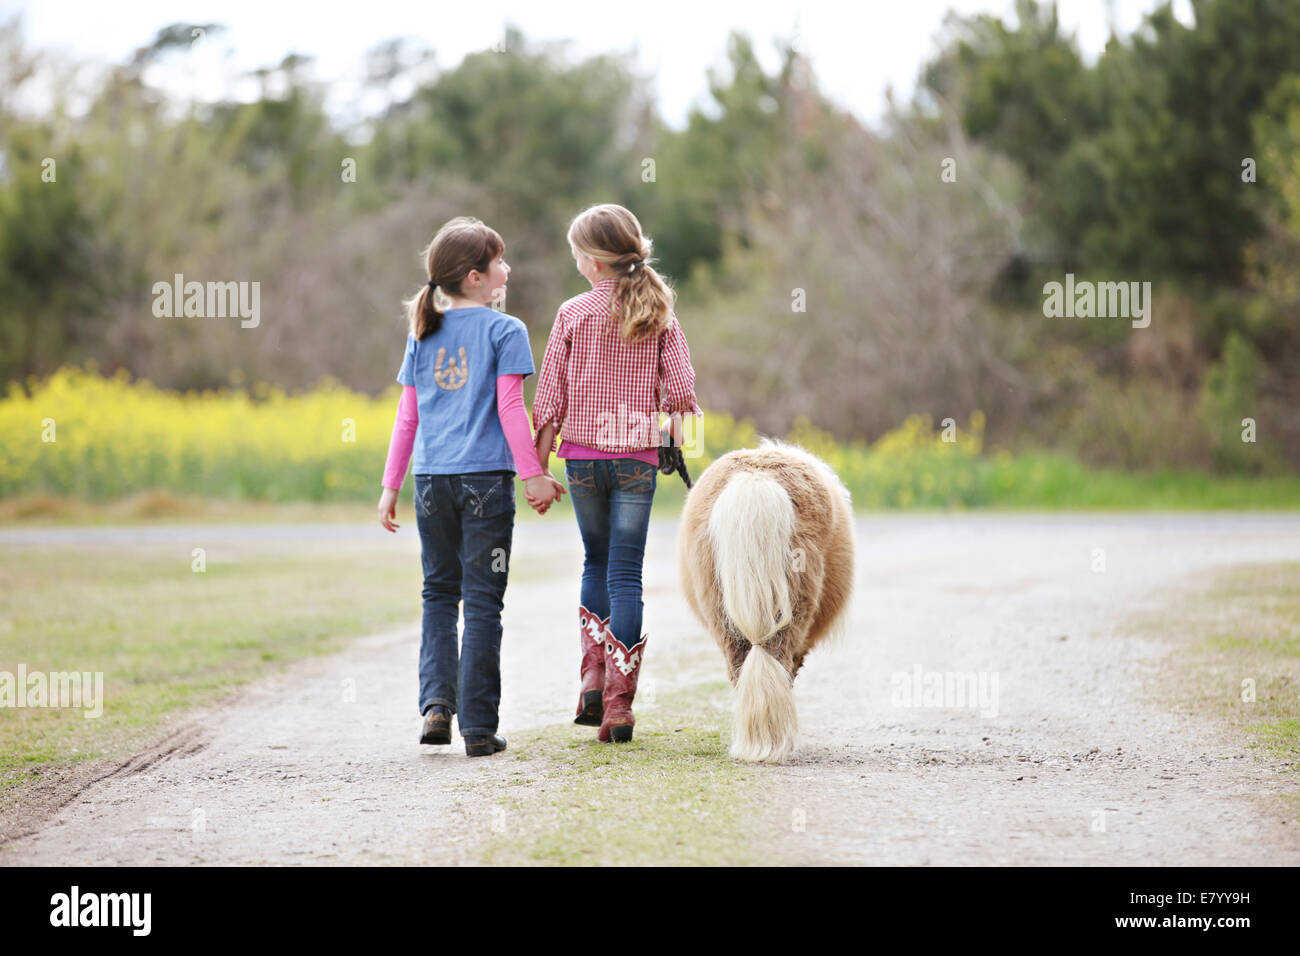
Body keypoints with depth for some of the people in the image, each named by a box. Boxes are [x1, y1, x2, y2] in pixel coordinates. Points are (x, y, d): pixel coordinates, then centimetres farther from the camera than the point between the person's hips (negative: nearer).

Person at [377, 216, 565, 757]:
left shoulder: (423, 333, 11)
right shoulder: (504, 331, -3)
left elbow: (407, 416, 12)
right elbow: (510, 409, -9)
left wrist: (391, 485, 16)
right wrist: (533, 475, -5)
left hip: (432, 479, 4)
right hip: (485, 476, -4)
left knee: (439, 592, 16)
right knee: (482, 601, 1)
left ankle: (437, 701, -2)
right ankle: (478, 727, 0)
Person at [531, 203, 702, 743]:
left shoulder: (573, 314, -1)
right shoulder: (659, 313, 2)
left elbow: (550, 394, 0)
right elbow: (680, 384, -3)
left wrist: (538, 466, 6)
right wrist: (675, 437, 11)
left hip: (583, 454, 0)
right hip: (638, 456, 0)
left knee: (597, 562, 19)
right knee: (626, 574, 0)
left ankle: (594, 675, 7)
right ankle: (619, 701, -7)